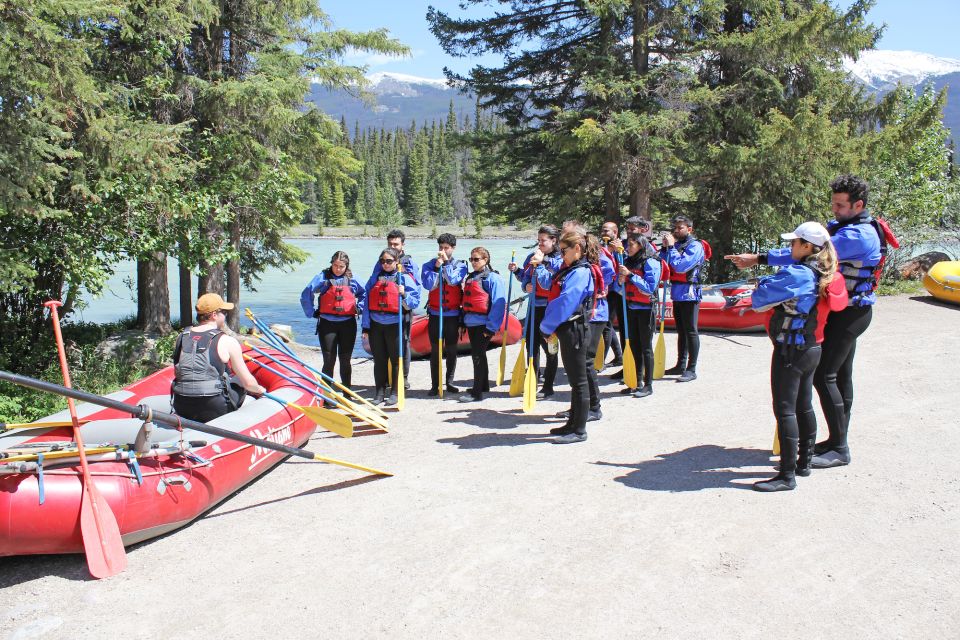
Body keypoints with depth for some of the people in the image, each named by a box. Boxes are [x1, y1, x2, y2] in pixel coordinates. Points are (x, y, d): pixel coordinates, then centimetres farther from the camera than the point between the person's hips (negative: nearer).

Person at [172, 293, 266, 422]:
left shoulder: (181, 337, 7)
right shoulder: (227, 342, -6)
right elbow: (248, 382, -3)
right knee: (239, 383, 21)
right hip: (214, 411, -5)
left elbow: (178, 373, 17)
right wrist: (260, 390, 19)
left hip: (182, 411, 5)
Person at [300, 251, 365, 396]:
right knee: (329, 361, -2)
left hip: (348, 324, 2)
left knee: (345, 360, 10)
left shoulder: (352, 279, 5)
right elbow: (306, 295, -5)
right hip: (327, 324, -2)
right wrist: (312, 312, -6)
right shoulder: (323, 277, -3)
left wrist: (359, 308, 6)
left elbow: (364, 294, 19)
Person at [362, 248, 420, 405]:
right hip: (375, 324, 4)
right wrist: (366, 326, 6)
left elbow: (415, 302, -1)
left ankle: (395, 392, 11)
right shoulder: (375, 277, 11)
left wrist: (404, 294, -20)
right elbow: (367, 301, 11)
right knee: (379, 360, 8)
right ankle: (380, 392, 17)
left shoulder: (405, 278, 0)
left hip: (395, 325, -3)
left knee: (396, 360, 2)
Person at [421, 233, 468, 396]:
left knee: (451, 350, 8)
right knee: (435, 350, 1)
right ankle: (435, 385, 5)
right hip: (435, 314, 0)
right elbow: (429, 285, -12)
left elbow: (453, 280, -18)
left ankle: (449, 382, 20)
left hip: (453, 314, 0)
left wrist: (446, 262, -14)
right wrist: (437, 267, -16)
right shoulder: (429, 265, 2)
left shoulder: (460, 265, 0)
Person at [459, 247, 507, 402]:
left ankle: (477, 392, -5)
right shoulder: (470, 277, 15)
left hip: (484, 324, -8)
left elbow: (498, 303, -15)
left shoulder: (492, 277, -9)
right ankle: (483, 385, 29)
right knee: (477, 355, 16)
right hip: (471, 322, 8)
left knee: (478, 355, -9)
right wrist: (464, 320, 13)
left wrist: (491, 326, -19)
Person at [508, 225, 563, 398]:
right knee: (532, 345, 10)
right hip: (534, 306, 6)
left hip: (549, 308, -6)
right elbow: (525, 277, 15)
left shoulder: (559, 260, -7)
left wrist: (540, 263, -22)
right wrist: (526, 285, -5)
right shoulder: (532, 257, 10)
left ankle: (548, 387, 12)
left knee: (549, 347, 3)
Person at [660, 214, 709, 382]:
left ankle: (691, 370, -1)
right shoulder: (675, 244, 12)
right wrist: (665, 247, -4)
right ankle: (680, 365, 23)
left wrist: (671, 247, -14)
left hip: (689, 294, -7)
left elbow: (681, 266, -20)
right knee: (681, 331, 14)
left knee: (690, 331, -4)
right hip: (677, 293, 7)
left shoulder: (695, 246, -8)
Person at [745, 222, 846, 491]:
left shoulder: (796, 274, -21)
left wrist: (765, 282, -1)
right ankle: (803, 462, 31)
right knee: (804, 407, 19)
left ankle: (787, 475, -3)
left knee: (785, 410, -5)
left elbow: (760, 299, -20)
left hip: (791, 350, -9)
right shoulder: (825, 276, 6)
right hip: (812, 349, 9)